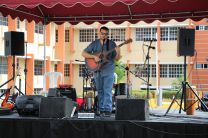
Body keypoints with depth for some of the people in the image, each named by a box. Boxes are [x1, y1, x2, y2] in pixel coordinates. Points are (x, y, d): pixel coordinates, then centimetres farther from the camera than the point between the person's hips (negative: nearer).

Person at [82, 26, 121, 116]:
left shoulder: (112, 44, 1)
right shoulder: (94, 43, 2)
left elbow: (116, 59, 2)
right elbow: (83, 53, -3)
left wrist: (118, 53, -19)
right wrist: (94, 56, -17)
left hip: (108, 70, -2)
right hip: (97, 70, 2)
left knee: (107, 90, -11)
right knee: (99, 90, 10)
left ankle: (107, 109, -11)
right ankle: (101, 109, 19)